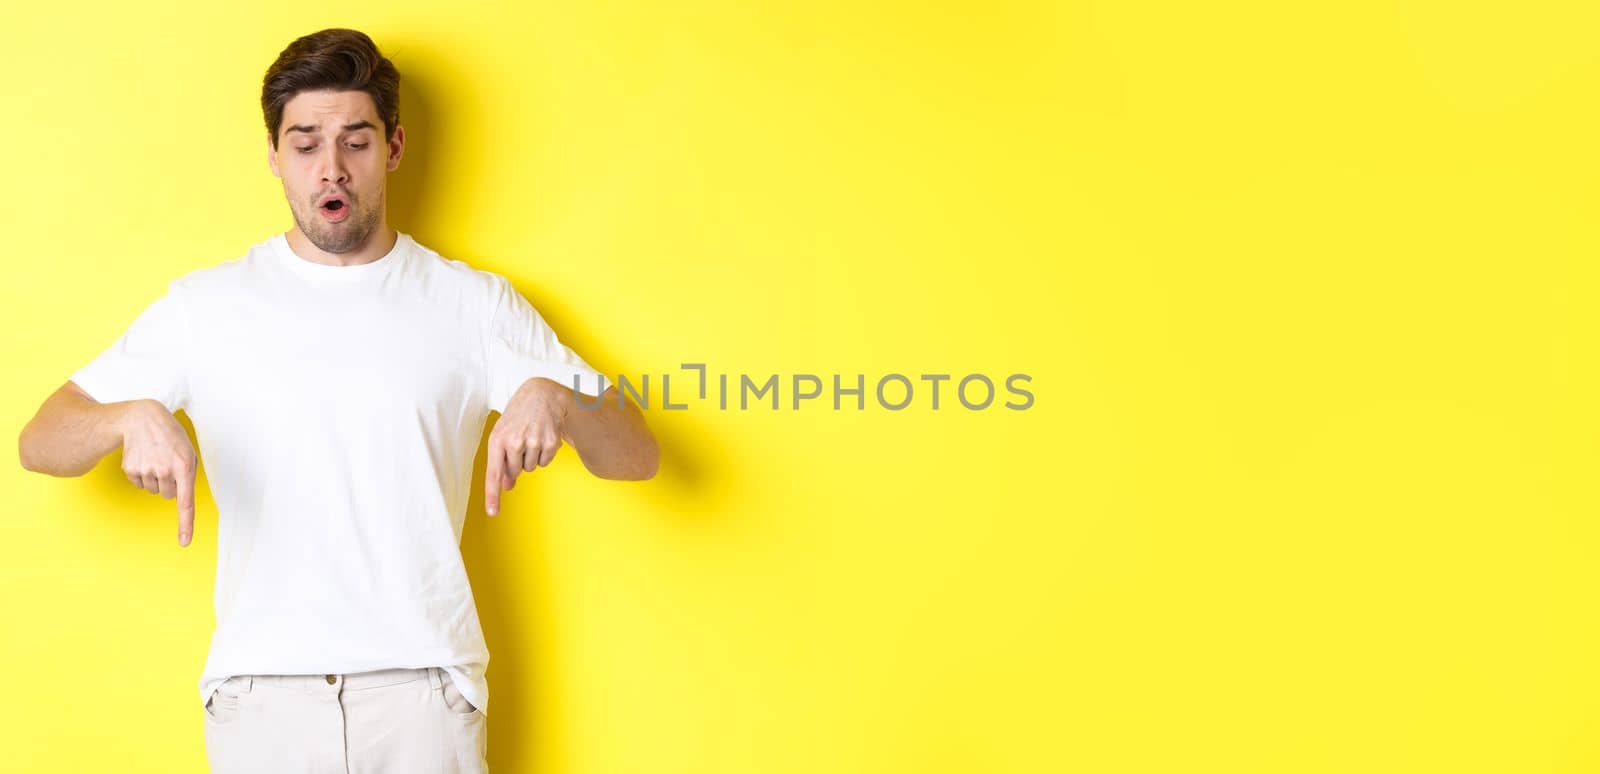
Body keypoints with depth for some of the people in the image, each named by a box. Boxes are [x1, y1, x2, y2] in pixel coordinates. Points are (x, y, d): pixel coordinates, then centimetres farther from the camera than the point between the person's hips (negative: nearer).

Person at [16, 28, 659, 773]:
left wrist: (555, 397, -21)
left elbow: (636, 456, 1)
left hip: (421, 687, 0)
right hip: (260, 689, 1)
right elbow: (39, 443, 3)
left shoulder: (473, 304, 4)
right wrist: (130, 417, -19)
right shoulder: (204, 306, 5)